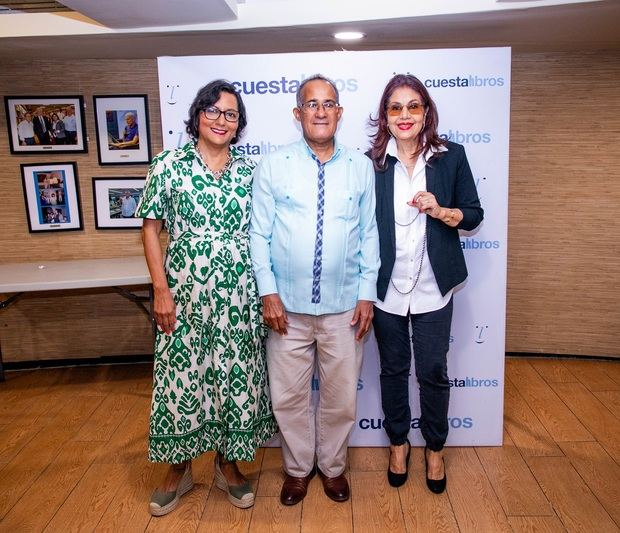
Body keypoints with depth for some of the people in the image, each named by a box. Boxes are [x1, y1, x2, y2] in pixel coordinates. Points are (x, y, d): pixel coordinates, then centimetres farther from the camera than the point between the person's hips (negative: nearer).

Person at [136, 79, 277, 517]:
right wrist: (162, 290, -7)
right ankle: (179, 468, 28)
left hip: (239, 293, 2)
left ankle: (228, 463, 30)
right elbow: (151, 228, 0)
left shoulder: (249, 170, 7)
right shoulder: (170, 164, 1)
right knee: (182, 375, 6)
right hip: (185, 289, -1)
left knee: (236, 374, 9)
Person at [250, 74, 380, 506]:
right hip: (287, 306, 0)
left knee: (341, 397, 13)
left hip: (343, 307, 1)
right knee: (288, 396, 11)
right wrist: (268, 292, -8)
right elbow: (259, 234, -1)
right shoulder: (273, 167, -1)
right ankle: (298, 468, 36)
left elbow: (370, 234, 3)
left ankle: (333, 467, 38)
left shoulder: (361, 167, 3)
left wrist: (367, 293, -1)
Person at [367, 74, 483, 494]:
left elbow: (473, 215, 3)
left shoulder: (451, 156, -2)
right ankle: (398, 441, 37)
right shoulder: (371, 161, -3)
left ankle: (435, 447, 33)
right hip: (386, 286, 0)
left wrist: (440, 211, -18)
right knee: (393, 370, 15)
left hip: (432, 286, 0)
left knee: (433, 371, 9)